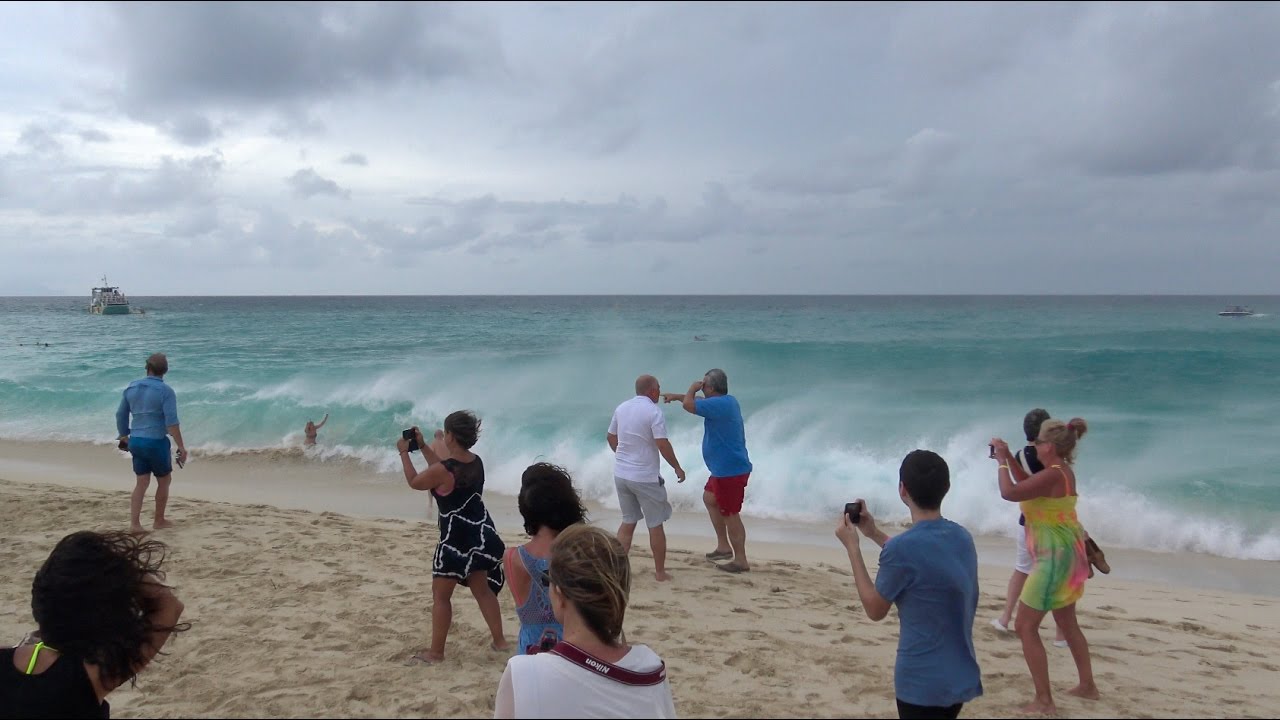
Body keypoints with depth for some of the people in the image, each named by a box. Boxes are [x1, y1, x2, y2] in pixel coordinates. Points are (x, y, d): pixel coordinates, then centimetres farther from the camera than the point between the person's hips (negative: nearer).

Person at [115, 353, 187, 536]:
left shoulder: (131, 388, 7)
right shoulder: (166, 391, -12)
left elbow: (120, 415, 15)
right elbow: (171, 422, -19)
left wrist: (124, 437, 29)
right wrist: (181, 447, -17)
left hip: (135, 441, 5)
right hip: (156, 442, -5)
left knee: (142, 482, 10)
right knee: (164, 480, 13)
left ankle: (134, 524, 1)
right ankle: (159, 520, 21)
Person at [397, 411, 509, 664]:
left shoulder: (444, 470, -22)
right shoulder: (476, 462, 1)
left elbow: (415, 482, -4)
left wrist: (404, 453, 8)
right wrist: (423, 446, 19)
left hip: (456, 538, -8)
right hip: (480, 533, 8)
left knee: (441, 595, 6)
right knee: (482, 590, 21)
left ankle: (436, 652, 14)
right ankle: (499, 640, 28)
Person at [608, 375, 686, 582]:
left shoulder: (621, 408, 6)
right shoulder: (654, 412, -15)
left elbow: (610, 437, 17)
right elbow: (663, 444, -20)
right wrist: (677, 468, -8)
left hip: (621, 474, 6)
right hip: (646, 477, -6)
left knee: (628, 521, 17)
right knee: (655, 525, 7)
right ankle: (660, 572, 13)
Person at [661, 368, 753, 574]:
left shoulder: (719, 404, -22)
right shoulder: (726, 401, 9)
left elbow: (689, 405, -27)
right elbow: (699, 401, 28)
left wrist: (692, 388, -7)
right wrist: (675, 396, 32)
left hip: (730, 470, -11)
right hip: (725, 468, 11)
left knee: (730, 515, -2)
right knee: (709, 498, 25)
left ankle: (741, 561, 6)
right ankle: (724, 547, 29)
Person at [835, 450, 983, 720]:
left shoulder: (902, 547, -22)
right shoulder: (962, 537, 2)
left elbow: (875, 609, -8)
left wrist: (852, 546, -3)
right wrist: (874, 534, 20)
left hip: (922, 682, -8)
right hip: (960, 677, 8)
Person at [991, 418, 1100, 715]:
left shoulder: (1053, 475, -25)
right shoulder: (1063, 471, 5)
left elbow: (1010, 492, -28)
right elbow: (1028, 484, 21)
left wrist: (1001, 462, -13)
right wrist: (1008, 457, 13)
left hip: (1054, 558, -10)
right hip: (1065, 554, 10)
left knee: (1025, 626, -3)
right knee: (1067, 623, 24)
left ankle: (1044, 701, 1)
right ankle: (1088, 685, 36)